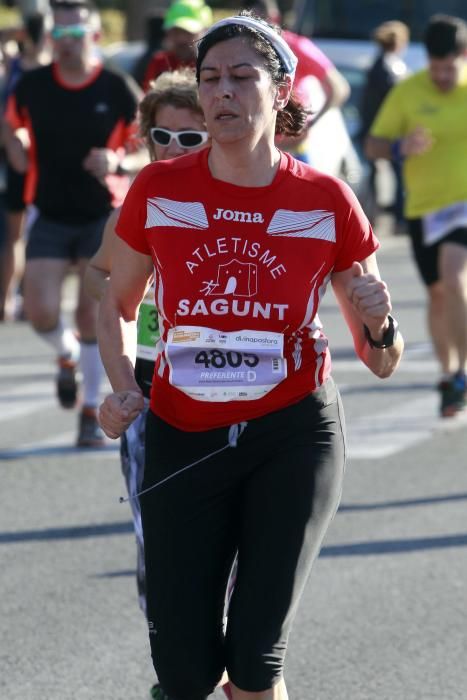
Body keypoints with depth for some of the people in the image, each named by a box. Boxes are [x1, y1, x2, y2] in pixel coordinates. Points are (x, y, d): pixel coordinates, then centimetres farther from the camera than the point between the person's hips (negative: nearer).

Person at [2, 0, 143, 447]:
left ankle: (91, 412, 10)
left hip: (103, 216, -2)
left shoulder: (118, 91, -9)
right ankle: (68, 355, 28)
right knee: (40, 311, -8)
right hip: (51, 216, 2)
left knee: (92, 314, -4)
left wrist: (119, 163, -22)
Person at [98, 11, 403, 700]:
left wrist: (377, 322, -19)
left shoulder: (326, 202, -4)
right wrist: (122, 389, -3)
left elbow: (383, 362, 3)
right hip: (182, 437, 1)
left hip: (294, 436, -1)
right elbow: (118, 303, 15)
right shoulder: (159, 190, -2)